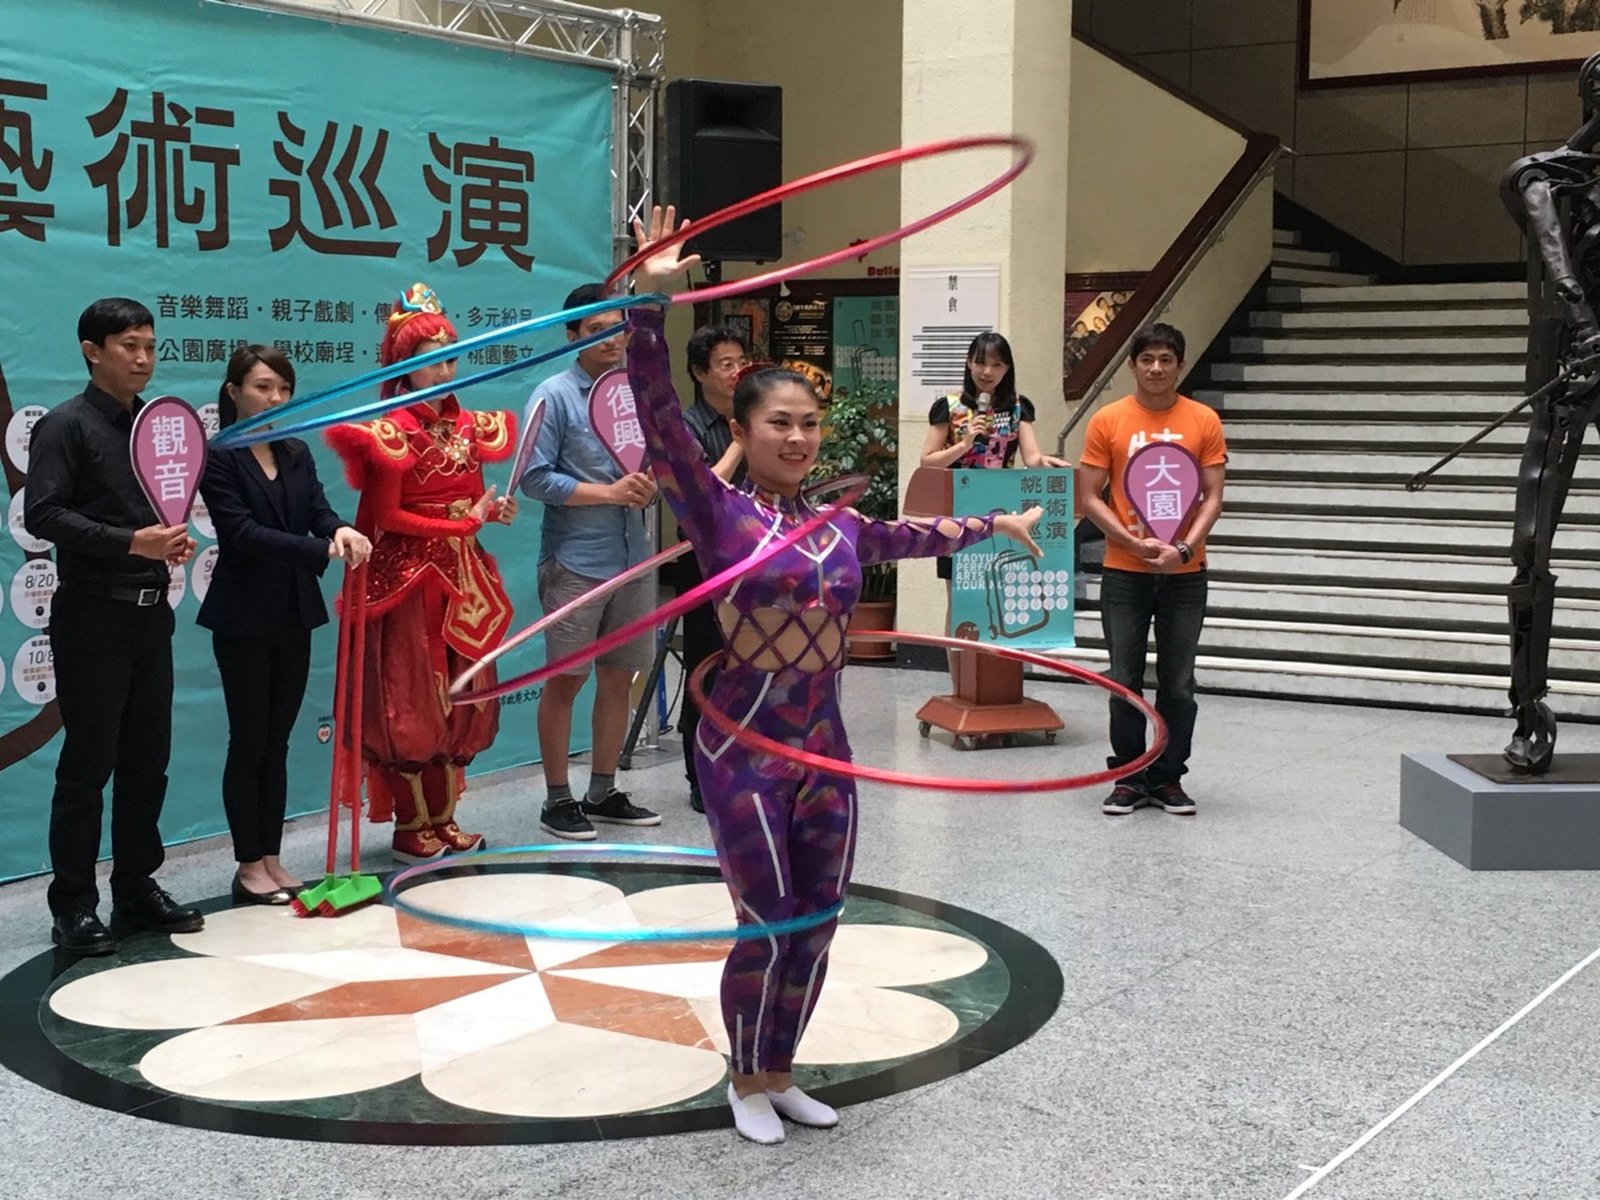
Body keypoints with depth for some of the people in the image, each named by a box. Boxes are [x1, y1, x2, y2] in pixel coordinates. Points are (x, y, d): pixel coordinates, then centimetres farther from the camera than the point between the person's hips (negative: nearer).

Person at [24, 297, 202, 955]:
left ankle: (137, 888, 23)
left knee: (147, 760, 11)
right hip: (93, 613, -6)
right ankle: (73, 906, 7)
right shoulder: (66, 425, -6)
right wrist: (131, 542, -23)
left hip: (151, 611, 6)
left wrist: (174, 539, 2)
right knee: (87, 764, -2)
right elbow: (43, 515, -16)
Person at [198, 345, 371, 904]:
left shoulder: (297, 454, 10)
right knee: (249, 741, 1)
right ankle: (249, 866, 10)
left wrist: (340, 530, -26)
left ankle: (272, 858, 19)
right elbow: (243, 531, -20)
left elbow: (318, 509, -1)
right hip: (244, 618, -6)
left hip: (294, 615, 6)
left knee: (277, 742, 11)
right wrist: (323, 550, -27)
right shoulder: (218, 458, -10)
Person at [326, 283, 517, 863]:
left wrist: (493, 511, -7)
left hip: (462, 579, 6)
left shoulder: (468, 427, 11)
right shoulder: (391, 433, -8)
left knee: (461, 696, 7)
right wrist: (464, 522, -15)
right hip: (409, 579, -6)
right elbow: (386, 516, -12)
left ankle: (443, 817, 16)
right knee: (411, 700, -2)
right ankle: (412, 825, 7)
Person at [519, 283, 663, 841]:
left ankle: (603, 792, 24)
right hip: (575, 561, -5)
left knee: (618, 678, 12)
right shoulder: (554, 396, -6)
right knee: (566, 679, 0)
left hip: (632, 559, 5)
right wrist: (610, 492, -16)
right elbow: (535, 478, -11)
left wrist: (650, 487, -8)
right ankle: (558, 801, 10)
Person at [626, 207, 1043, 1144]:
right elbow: (660, 417, -21)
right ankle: (748, 1083, 22)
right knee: (769, 928, 0)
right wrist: (652, 299, -32)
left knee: (817, 927, 12)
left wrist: (1001, 525, 41)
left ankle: (781, 1074, 31)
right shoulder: (718, 509, -8)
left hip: (826, 752, 6)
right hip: (744, 754, -6)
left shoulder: (841, 525, 8)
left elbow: (915, 536, 28)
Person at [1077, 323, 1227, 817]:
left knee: (1178, 683, 6)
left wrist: (1183, 548, -14)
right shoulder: (1107, 421, -1)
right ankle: (1128, 777, 16)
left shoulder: (1204, 422, 1)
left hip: (1184, 573, 1)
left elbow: (1212, 496, 0)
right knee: (1125, 680, 4)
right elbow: (1089, 497, -1)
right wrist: (1132, 541, -13)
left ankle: (1169, 778, 17)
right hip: (1123, 572, 0)